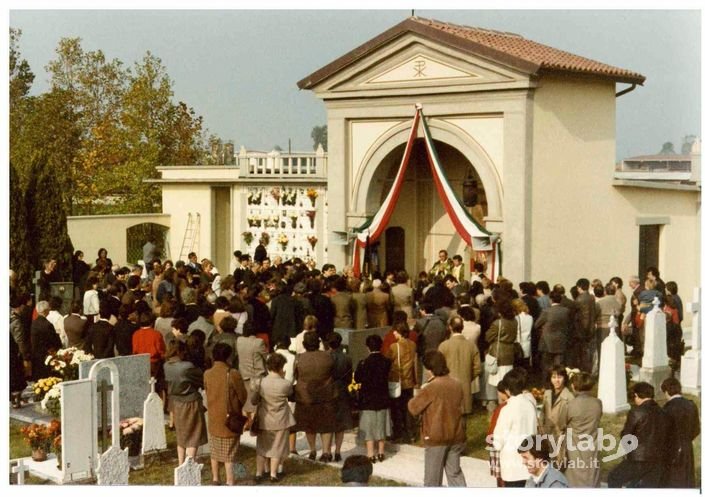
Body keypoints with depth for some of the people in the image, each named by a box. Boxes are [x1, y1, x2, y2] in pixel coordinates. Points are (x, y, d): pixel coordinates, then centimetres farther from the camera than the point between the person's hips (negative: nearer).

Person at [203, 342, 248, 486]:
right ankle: (230, 482, 2)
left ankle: (216, 480, 31)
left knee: (215, 452, 19)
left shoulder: (207, 374, -6)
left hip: (213, 419, 4)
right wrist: (237, 408, 11)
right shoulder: (233, 374, -18)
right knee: (229, 454, 3)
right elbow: (243, 397, -9)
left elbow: (207, 392, 7)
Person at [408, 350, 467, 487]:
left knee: (432, 477, 6)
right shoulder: (457, 385, 3)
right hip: (456, 436, 6)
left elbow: (414, 408, -12)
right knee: (455, 472, 16)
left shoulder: (431, 387, -18)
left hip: (436, 438, -6)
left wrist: (421, 393, 7)